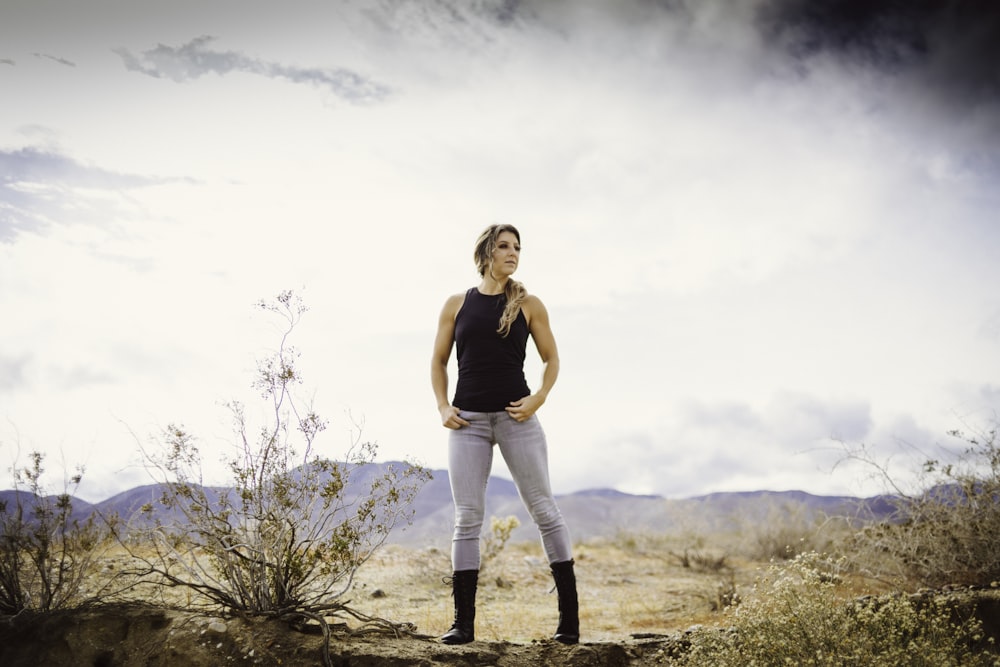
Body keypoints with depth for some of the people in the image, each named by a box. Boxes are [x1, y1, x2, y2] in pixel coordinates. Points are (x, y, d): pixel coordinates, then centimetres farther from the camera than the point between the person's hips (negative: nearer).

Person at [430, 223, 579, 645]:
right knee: (467, 518, 1)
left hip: (516, 417, -1)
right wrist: (442, 407, 0)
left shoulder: (527, 305, 5)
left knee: (543, 509, -1)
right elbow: (439, 361, 14)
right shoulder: (457, 305, 8)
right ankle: (463, 623, 7)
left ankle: (569, 617, 5)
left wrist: (538, 399, -7)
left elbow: (551, 359, 9)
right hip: (468, 420, 1)